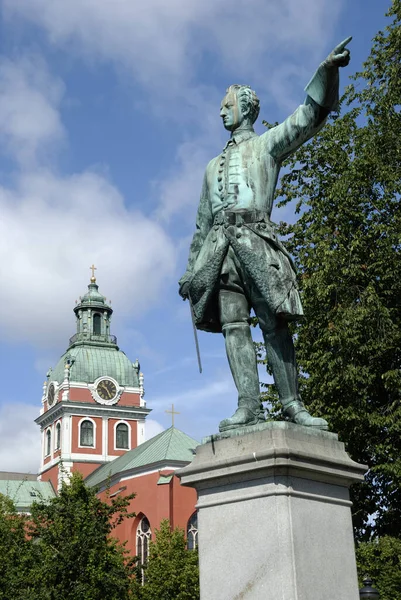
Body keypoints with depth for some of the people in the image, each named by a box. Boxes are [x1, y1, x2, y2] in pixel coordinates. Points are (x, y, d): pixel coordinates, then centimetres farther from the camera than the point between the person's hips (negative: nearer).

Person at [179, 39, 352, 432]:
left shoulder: (267, 144, 18)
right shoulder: (214, 166, 32)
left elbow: (309, 116, 2)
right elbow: (202, 223, 30)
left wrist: (327, 70, -15)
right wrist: (191, 269, 22)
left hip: (255, 240, -4)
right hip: (220, 245, 4)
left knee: (273, 322, -12)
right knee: (233, 324, -10)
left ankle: (292, 404, -14)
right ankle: (249, 406, -18)